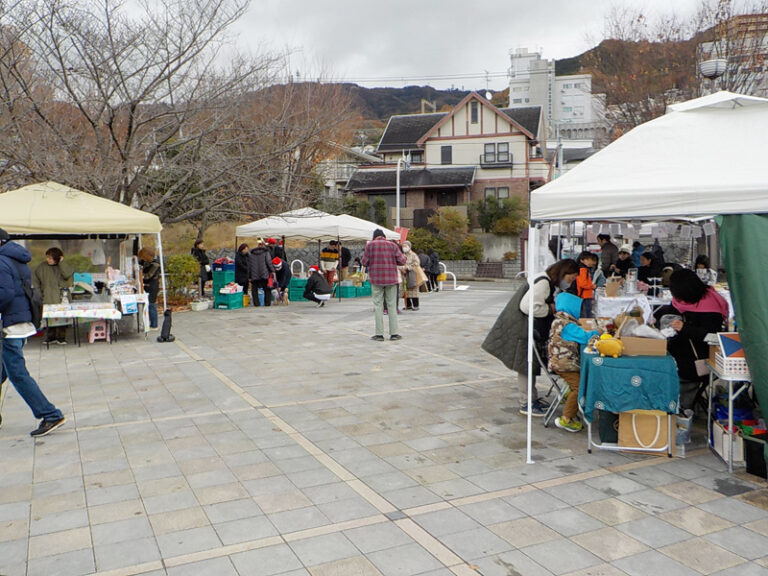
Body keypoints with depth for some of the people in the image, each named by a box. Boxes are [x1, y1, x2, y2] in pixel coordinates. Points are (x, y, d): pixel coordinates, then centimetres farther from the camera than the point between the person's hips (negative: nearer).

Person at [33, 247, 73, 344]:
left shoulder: (63, 267, 6)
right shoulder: (42, 267, 9)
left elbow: (68, 274, -15)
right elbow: (35, 279, 17)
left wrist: (61, 263, -11)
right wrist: (38, 292, 10)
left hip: (62, 297, -1)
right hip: (47, 298, 1)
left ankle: (61, 337, 3)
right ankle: (50, 337, 9)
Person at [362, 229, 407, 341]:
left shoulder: (370, 245, -1)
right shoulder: (393, 245, 3)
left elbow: (364, 262, -2)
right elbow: (402, 261, 0)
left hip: (376, 279, -1)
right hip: (391, 279, 1)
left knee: (378, 305, 3)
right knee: (392, 305, 7)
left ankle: (379, 334, 1)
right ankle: (394, 333, 7)